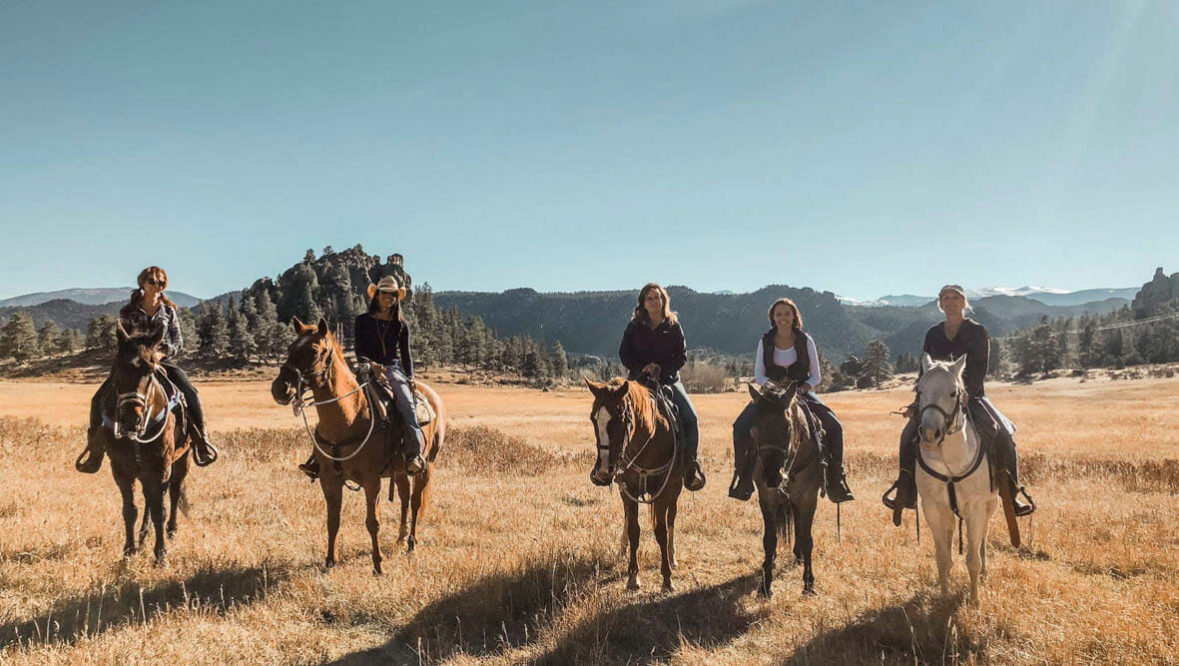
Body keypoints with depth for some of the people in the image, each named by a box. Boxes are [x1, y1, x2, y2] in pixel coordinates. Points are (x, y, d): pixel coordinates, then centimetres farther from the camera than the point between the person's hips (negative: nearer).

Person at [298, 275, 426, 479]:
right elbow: (359, 351, 0)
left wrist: (410, 378, -4)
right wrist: (371, 365, -20)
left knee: (406, 403, -31)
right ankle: (319, 458, -15)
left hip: (393, 370, 0)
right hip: (367, 371, 0)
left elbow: (406, 355, 12)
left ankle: (414, 454, -34)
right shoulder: (363, 321, 9)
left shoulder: (401, 325, 13)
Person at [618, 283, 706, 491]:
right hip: (638, 379, 0)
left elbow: (682, 356, 3)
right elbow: (624, 353, 4)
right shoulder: (634, 326, 5)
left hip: (668, 379, 0)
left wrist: (662, 369, -12)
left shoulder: (673, 326, 5)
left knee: (690, 417, -19)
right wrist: (642, 368, -12)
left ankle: (690, 463, -4)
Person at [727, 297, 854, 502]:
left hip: (802, 391, 0)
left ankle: (835, 480, -5)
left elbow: (816, 376, -1)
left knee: (834, 427, -20)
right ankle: (743, 478, -3)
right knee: (741, 427, -22)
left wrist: (804, 387, -21)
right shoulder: (765, 342, 0)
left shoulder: (805, 341, -2)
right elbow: (758, 375, 0)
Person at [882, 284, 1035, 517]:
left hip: (971, 397, -3)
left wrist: (963, 396, -23)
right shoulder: (933, 334, 8)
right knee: (910, 436, -6)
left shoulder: (977, 332, -2)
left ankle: (1012, 493, -8)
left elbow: (979, 370, -9)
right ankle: (906, 493, 6)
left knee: (1002, 435, -20)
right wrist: (919, 402, 1)